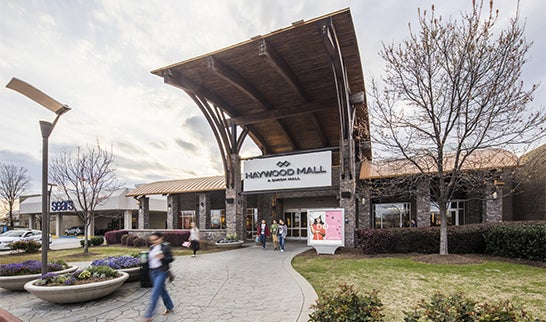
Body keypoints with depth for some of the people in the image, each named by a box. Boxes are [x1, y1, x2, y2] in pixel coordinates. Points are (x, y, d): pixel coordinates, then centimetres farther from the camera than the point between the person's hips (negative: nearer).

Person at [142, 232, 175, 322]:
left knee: (155, 293, -9)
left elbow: (171, 259, -10)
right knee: (162, 290, 18)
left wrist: (162, 257, -26)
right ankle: (170, 307, 34)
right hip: (153, 272, 7)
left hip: (162, 272, -7)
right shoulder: (152, 247, 9)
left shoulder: (165, 246, -10)